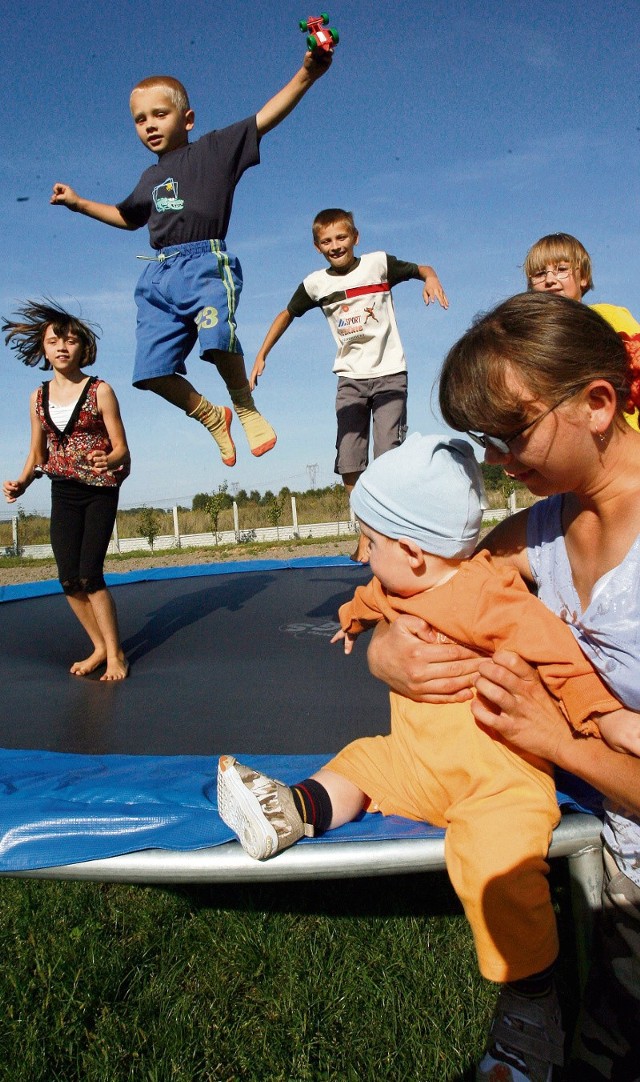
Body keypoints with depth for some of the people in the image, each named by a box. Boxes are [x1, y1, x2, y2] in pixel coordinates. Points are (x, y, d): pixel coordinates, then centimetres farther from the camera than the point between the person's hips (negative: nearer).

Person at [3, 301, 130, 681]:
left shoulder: (99, 391, -7)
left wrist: (106, 461, -32)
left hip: (100, 492, -4)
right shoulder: (39, 397, 6)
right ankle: (100, 647, 18)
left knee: (89, 574, -12)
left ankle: (115, 654, 2)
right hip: (63, 493, 5)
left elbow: (121, 450, -9)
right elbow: (37, 454, 13)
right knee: (69, 578, 0)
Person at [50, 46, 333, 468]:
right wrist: (79, 203, 39)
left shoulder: (215, 149, 9)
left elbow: (265, 118, -1)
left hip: (205, 264, -6)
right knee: (152, 370, -7)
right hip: (159, 275, 6)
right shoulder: (151, 178, 26)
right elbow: (128, 217, 44)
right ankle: (213, 417, 15)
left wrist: (305, 76, -13)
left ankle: (246, 406, -6)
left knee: (217, 338, -34)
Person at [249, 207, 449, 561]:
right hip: (349, 378, 3)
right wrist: (261, 356, 12)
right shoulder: (315, 283, 3)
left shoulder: (378, 263, -4)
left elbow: (420, 268, 5)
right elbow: (286, 314, 16)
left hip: (389, 374, -3)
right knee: (349, 465, -3)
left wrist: (431, 278, -18)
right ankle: (366, 534, 8)